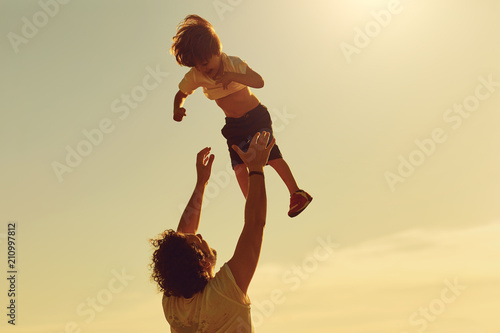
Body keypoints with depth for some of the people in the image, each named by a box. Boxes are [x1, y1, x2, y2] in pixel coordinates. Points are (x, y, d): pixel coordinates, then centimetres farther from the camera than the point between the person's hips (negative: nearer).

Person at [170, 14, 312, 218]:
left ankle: (297, 193, -2)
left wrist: (233, 76, -40)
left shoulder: (233, 63, -19)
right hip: (234, 124, 4)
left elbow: (259, 82, -26)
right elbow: (181, 94, 6)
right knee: (239, 165, -6)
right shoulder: (195, 76, -10)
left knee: (271, 154, -12)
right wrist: (177, 109, -16)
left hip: (257, 116, -4)